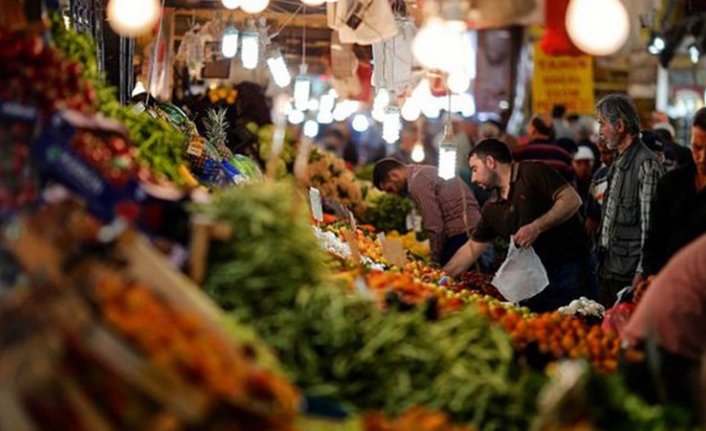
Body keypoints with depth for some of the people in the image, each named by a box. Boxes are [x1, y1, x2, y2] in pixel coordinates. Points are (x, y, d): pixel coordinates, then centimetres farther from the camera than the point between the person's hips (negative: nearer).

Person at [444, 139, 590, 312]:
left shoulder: (533, 173, -5)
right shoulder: (492, 208, 15)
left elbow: (573, 200, -15)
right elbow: (471, 249, 21)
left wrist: (537, 227, -22)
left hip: (568, 270, -7)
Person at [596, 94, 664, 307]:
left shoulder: (646, 164, -14)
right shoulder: (619, 163, 15)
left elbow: (650, 224, -17)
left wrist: (642, 273, -19)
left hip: (629, 274, -9)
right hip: (608, 269, 9)